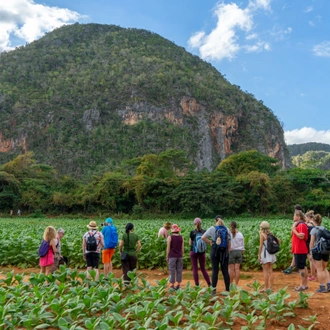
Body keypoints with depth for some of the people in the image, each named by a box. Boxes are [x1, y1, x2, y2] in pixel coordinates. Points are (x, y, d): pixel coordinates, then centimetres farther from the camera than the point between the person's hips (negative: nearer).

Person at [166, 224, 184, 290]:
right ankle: (178, 285, 11)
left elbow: (168, 248, -8)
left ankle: (172, 285, 3)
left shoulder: (170, 237, -8)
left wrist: (167, 257, 1)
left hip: (172, 256, -3)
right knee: (179, 270, 8)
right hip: (179, 256, 3)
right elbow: (183, 248, 3)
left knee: (172, 271, 1)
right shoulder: (181, 237, 1)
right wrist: (182, 256, 13)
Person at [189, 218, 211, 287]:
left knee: (195, 269, 6)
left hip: (194, 252, -3)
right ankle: (209, 284, 7)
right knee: (203, 269, 13)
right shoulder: (204, 232, -2)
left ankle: (197, 285, 5)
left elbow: (190, 243, -2)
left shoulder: (192, 233, -9)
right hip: (202, 252, 3)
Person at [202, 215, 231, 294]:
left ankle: (214, 289, 1)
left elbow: (203, 238, -11)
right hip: (225, 251, 2)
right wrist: (228, 252, 8)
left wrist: (210, 242, -1)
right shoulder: (226, 229, 5)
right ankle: (227, 289, 8)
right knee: (225, 271, 6)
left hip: (215, 251, -2)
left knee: (215, 270, 3)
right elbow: (229, 243, 3)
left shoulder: (212, 228, -2)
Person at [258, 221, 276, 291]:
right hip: (271, 254, 6)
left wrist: (259, 255, -9)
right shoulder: (270, 234, 8)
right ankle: (271, 287, 13)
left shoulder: (262, 234, -10)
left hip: (265, 254, -6)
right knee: (270, 271, 10)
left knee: (265, 271, -1)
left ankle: (266, 288, 0)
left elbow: (261, 246, -13)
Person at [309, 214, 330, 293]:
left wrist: (311, 252, -3)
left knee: (319, 269, 1)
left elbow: (312, 242, -10)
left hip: (317, 251, -5)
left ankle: (322, 287, 3)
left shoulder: (314, 230, -7)